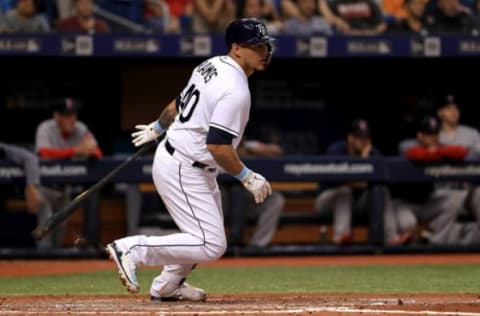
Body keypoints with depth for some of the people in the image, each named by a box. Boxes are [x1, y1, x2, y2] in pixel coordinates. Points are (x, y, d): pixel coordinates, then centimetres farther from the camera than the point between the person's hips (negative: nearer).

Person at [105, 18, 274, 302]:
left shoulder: (212, 66, 7)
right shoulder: (235, 91, -23)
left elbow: (179, 103, 21)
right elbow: (218, 146, -28)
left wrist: (157, 129, 38)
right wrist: (248, 178, -17)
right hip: (183, 170, -11)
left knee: (209, 233, 24)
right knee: (211, 245, -14)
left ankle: (167, 286, 36)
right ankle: (133, 249, -12)